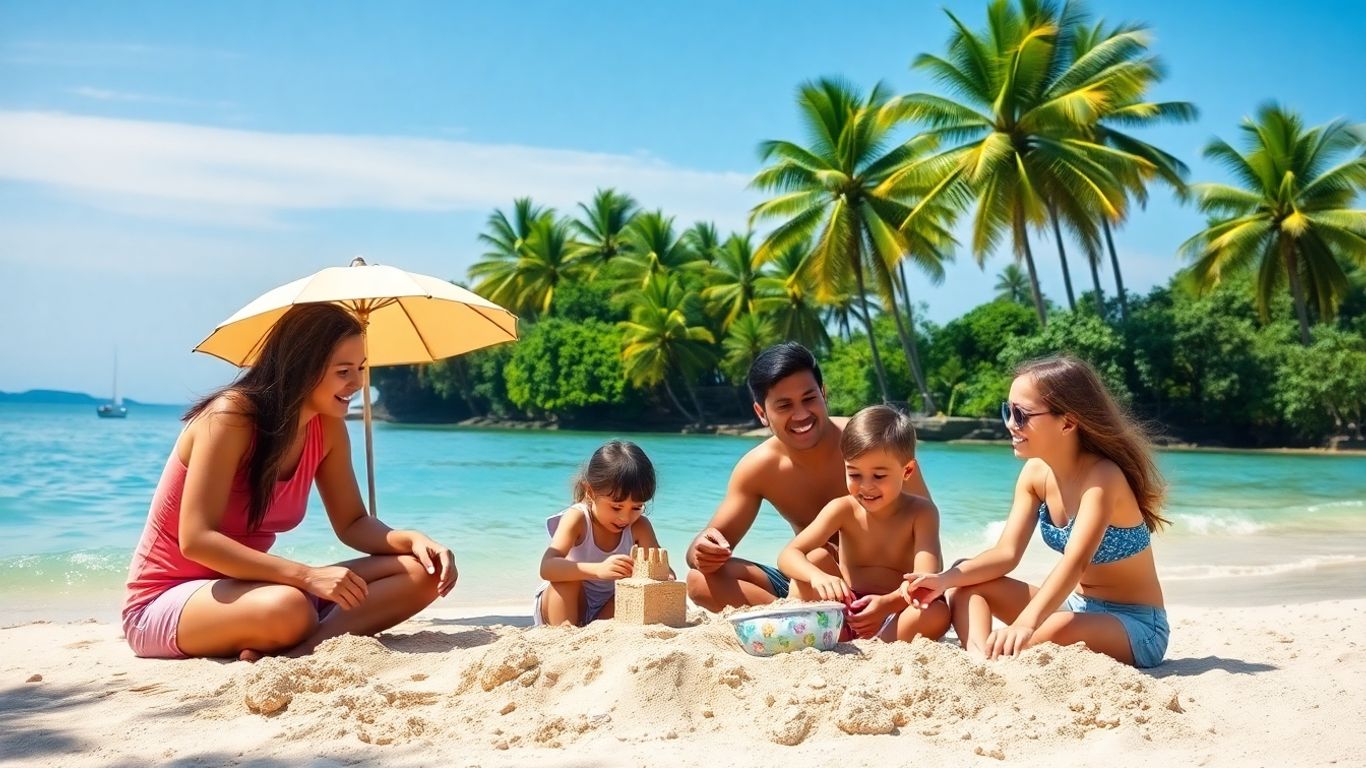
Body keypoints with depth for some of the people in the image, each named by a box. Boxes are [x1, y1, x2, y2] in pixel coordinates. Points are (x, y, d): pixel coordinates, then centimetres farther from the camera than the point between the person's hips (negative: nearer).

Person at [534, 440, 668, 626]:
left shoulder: (639, 527, -11)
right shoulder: (576, 518, -23)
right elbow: (546, 567, -38)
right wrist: (598, 569, -55)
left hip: (608, 608, 4)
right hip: (560, 606, -3)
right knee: (568, 573, -31)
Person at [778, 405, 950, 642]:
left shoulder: (921, 512, -9)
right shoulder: (843, 509, -7)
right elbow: (788, 555, -17)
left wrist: (889, 603, -45)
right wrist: (817, 576, -41)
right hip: (844, 616, 1)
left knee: (938, 613, -31)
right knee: (813, 558, -18)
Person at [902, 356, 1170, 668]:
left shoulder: (1102, 477, -25)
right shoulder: (1036, 472, -3)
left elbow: (1075, 562, -39)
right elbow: (1007, 552, -6)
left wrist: (1025, 624, -54)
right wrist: (946, 579, -24)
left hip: (1135, 626, -8)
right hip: (1075, 606, 8)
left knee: (1058, 630, -40)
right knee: (967, 583, -6)